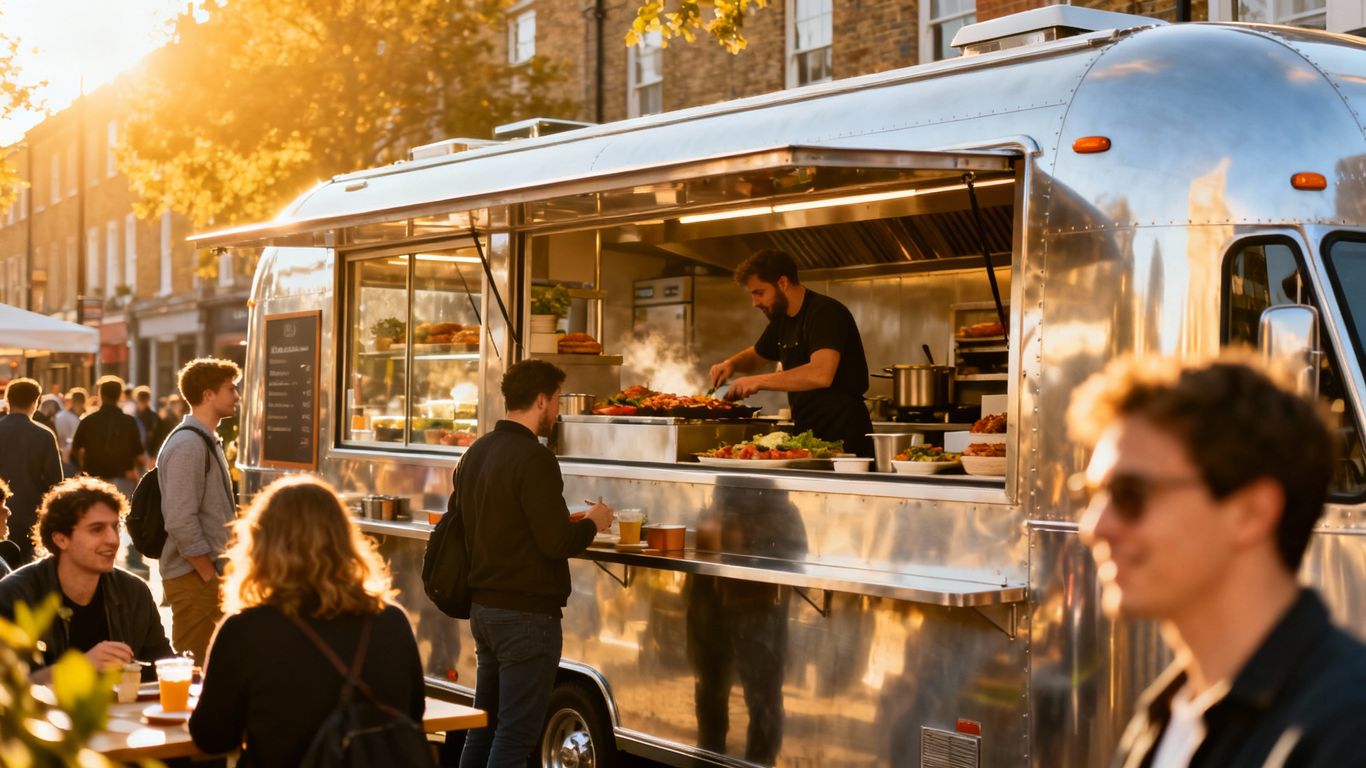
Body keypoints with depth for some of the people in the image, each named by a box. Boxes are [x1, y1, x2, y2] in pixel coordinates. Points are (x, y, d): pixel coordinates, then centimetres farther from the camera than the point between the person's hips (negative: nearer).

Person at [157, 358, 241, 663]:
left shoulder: (207, 441, 14)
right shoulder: (188, 444, -17)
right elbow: (180, 522, -23)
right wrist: (210, 576, -17)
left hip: (210, 569, 10)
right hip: (194, 577, -10)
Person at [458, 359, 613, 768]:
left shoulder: (476, 453, 10)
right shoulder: (534, 458, -17)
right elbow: (557, 542, -21)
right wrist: (592, 523, -1)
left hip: (483, 607, 9)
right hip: (525, 613, -9)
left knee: (484, 724, 17)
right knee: (515, 734, -3)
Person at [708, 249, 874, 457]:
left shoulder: (826, 312, -16)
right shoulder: (782, 319, 11)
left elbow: (821, 374, -30)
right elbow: (756, 356, 29)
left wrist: (759, 381, -25)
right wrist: (731, 364, 6)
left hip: (843, 438, -8)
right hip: (809, 436, 8)